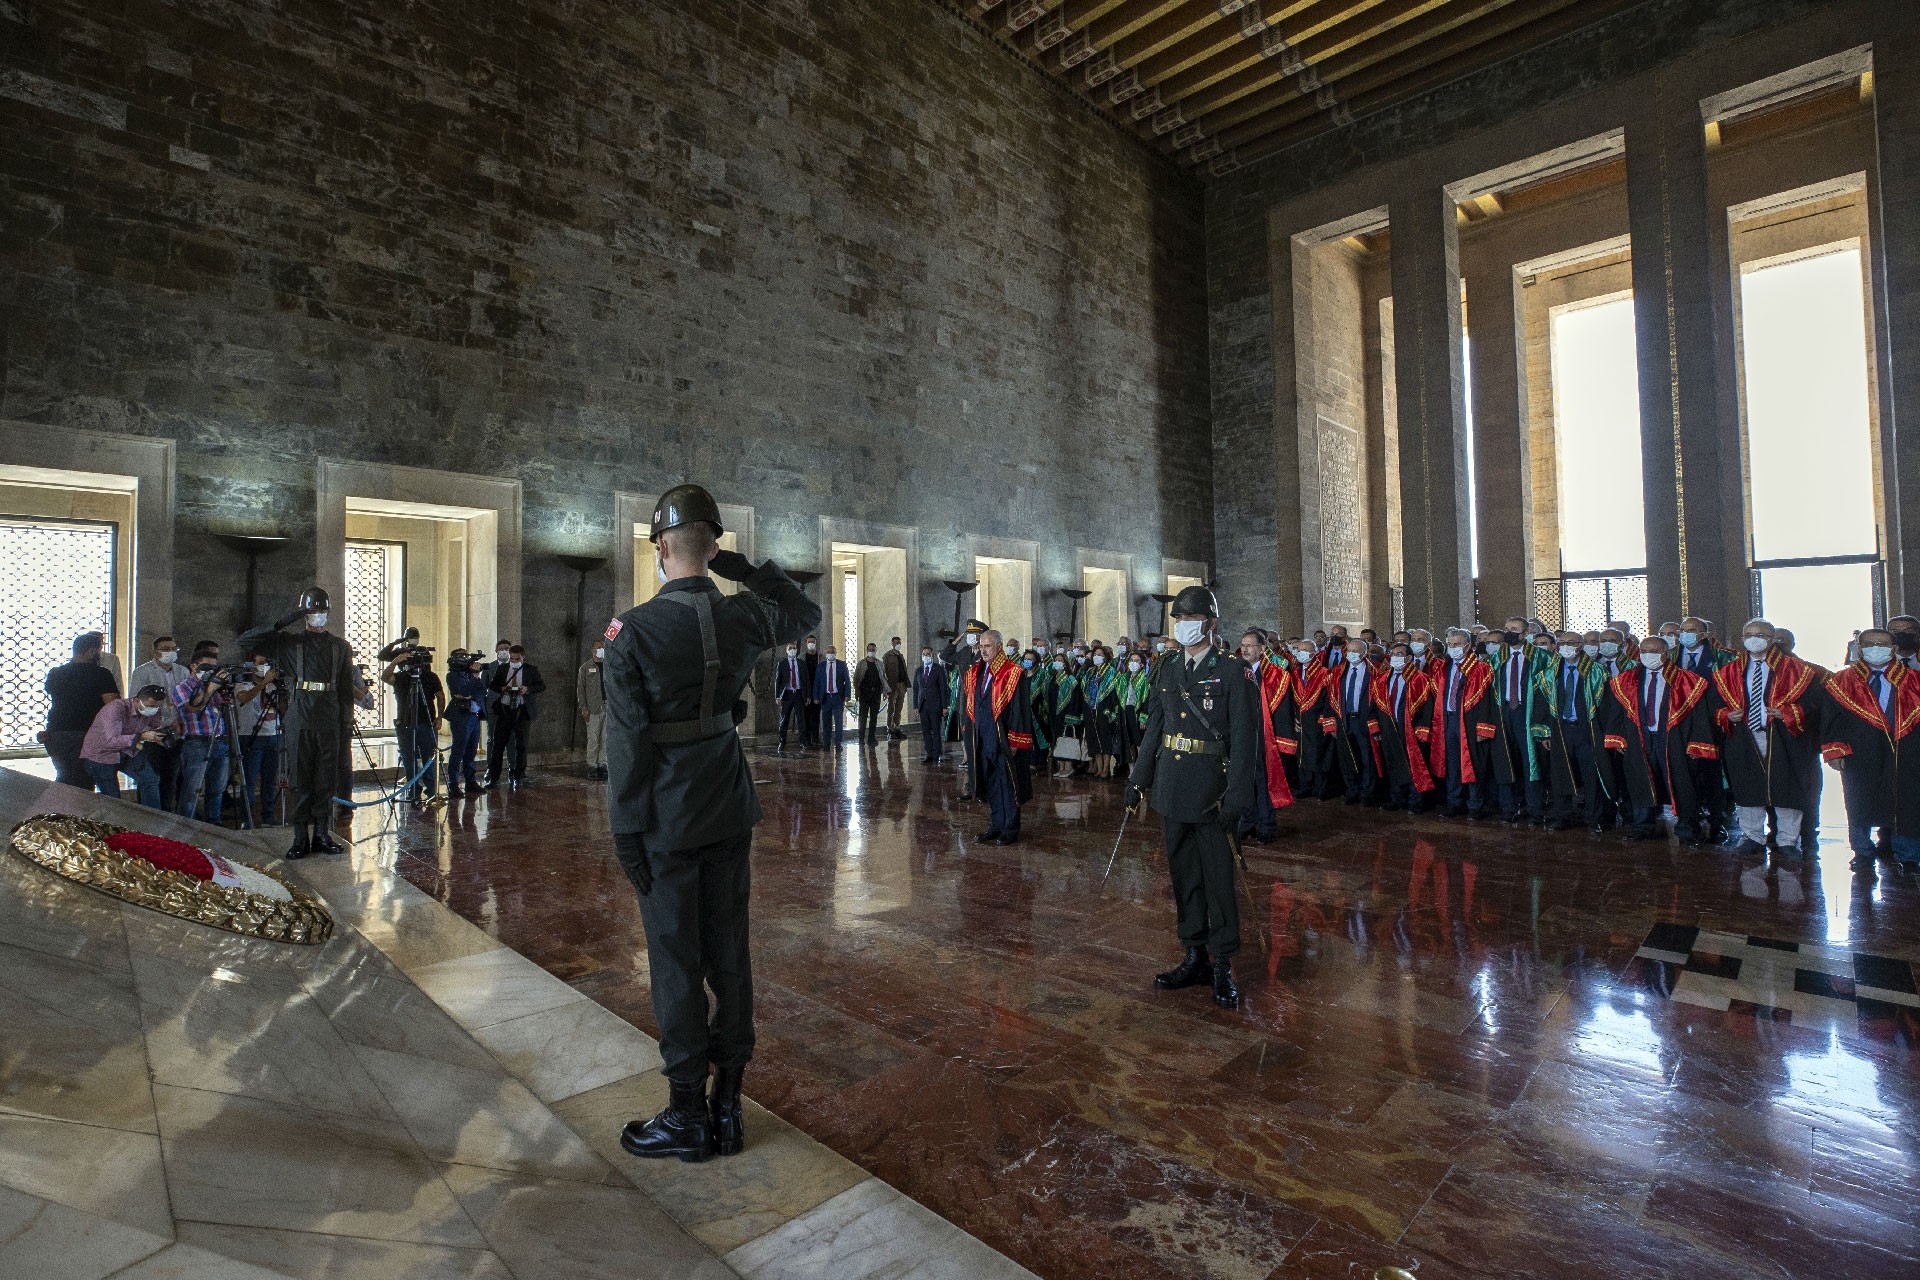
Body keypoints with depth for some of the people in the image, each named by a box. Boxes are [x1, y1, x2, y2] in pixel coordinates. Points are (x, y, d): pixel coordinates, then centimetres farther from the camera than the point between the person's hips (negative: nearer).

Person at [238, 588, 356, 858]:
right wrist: (282, 623, -9)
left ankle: (321, 833, 12)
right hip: (299, 722, -2)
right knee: (300, 781, 0)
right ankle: (300, 837, 5)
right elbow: (246, 641, -3)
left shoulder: (340, 647, 13)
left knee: (326, 781, 5)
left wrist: (347, 721, 7)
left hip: (329, 723, 2)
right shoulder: (288, 643, 7)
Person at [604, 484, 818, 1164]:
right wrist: (746, 569, 9)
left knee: (676, 966, 8)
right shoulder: (744, 617, -3)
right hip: (729, 814, 4)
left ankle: (687, 1118, 22)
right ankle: (727, 1107, 27)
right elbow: (807, 612, 19)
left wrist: (625, 832, -4)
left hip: (666, 823, -4)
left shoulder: (632, 630, -14)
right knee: (729, 955, 13)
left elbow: (627, 742, -13)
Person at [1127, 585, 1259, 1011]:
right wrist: (1138, 779, 12)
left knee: (1218, 876, 3)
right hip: (1171, 788, 6)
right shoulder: (1167, 672, 11)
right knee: (1184, 875, 13)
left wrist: (1236, 796, -17)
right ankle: (1195, 957, 26)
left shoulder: (1234, 671, -7)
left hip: (1211, 791, -6)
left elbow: (1245, 737, -12)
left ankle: (1224, 966, 16)